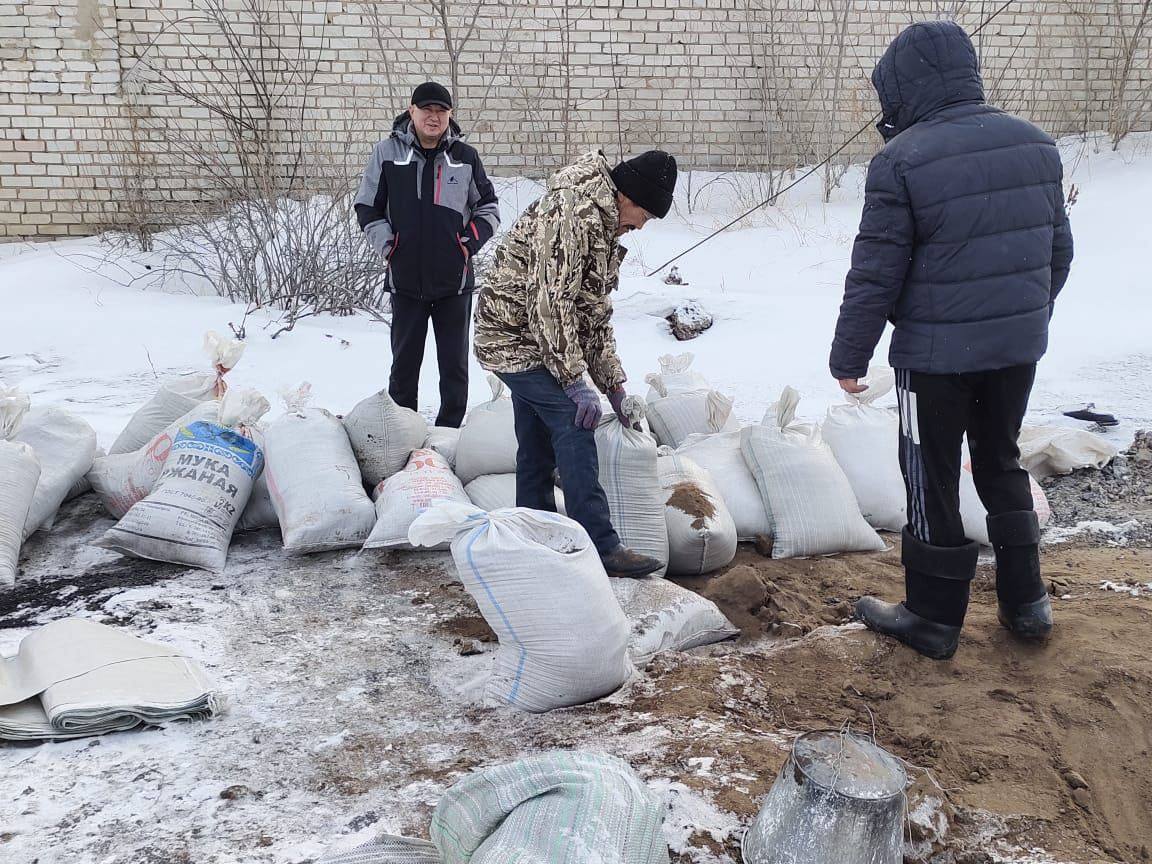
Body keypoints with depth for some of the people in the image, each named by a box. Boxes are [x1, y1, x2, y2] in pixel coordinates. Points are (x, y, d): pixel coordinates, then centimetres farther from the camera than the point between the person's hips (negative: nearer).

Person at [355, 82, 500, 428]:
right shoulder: (387, 153, 2)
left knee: (454, 361, 7)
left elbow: (488, 207, 13)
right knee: (404, 360, 7)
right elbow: (367, 208, 8)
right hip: (405, 278, 0)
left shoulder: (466, 157, 3)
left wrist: (470, 242, -1)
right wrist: (387, 245, -4)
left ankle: (450, 430, 18)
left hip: (455, 279, 0)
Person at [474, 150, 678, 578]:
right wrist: (576, 381, -23)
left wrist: (614, 382, 12)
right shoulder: (575, 213, -20)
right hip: (520, 338, -10)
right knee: (574, 432, -13)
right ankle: (602, 548, -10)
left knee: (538, 441, 13)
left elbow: (596, 311, 16)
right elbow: (551, 302, -26)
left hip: (518, 342, 10)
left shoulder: (601, 223, 13)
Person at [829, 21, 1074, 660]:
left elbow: (874, 276, -14)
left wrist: (848, 357, -3)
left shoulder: (901, 162, -15)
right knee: (1002, 464, 22)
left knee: (932, 481, 8)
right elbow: (1058, 250, 13)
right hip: (1019, 345, 6)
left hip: (937, 354, -6)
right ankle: (1026, 602, 31)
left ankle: (934, 618, 20)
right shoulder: (1036, 145, 5)